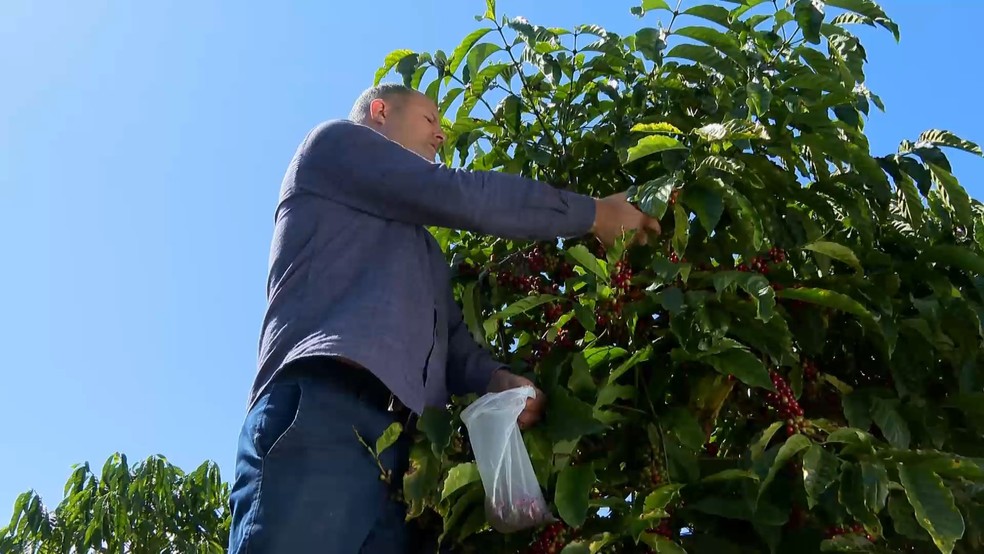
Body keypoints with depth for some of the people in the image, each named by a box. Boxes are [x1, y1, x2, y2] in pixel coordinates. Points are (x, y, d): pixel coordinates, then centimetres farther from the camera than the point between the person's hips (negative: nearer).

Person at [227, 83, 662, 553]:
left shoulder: (421, 248, 37)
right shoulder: (334, 142, 16)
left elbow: (450, 337, 23)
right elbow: (463, 197, 3)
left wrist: (497, 380, 0)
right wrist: (592, 213, 9)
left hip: (402, 447, 7)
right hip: (322, 407, -7)